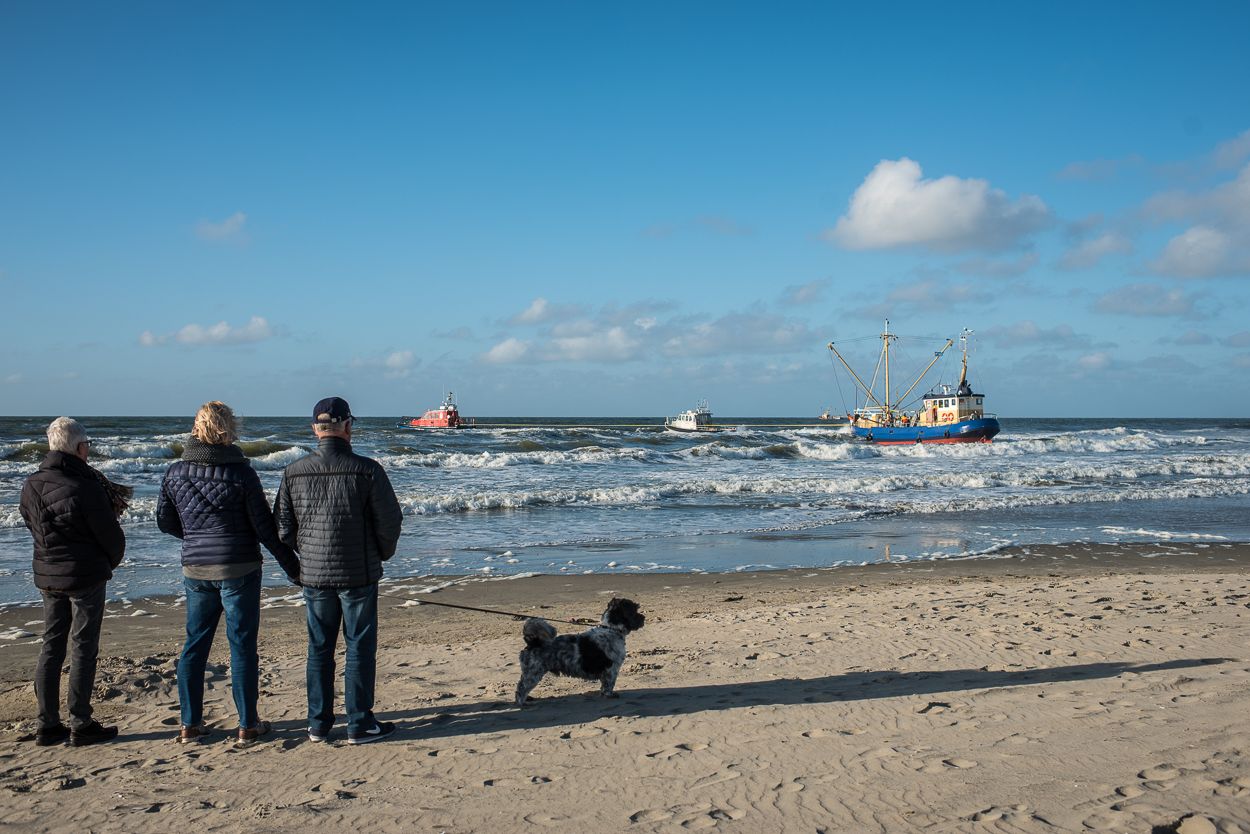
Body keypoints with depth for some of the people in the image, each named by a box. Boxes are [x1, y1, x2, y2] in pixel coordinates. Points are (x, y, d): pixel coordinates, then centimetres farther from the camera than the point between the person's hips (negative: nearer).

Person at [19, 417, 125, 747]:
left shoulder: (31, 485, 2)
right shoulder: (86, 487, -19)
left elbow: (32, 523, 15)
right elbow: (111, 535, -13)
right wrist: (113, 560, 9)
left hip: (47, 575, 7)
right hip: (85, 576, -7)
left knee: (51, 646, 13)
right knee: (84, 648, 2)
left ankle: (48, 725, 16)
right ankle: (81, 725, 6)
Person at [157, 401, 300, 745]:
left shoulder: (176, 473, 0)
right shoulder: (241, 472, -12)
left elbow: (165, 521, 11)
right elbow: (264, 527, -9)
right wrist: (292, 566, 0)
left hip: (195, 570, 4)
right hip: (239, 568, -4)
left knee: (195, 643, 14)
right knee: (242, 644, 4)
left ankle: (190, 724, 18)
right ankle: (247, 724, 11)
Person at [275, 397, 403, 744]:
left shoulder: (294, 472, -2)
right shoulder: (366, 470, -13)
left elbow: (282, 527, 4)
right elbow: (390, 520, -8)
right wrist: (382, 553, 11)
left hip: (313, 573, 4)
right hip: (358, 574, -3)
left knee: (319, 648, 14)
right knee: (360, 648, 6)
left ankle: (318, 723, 20)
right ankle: (360, 724, 10)